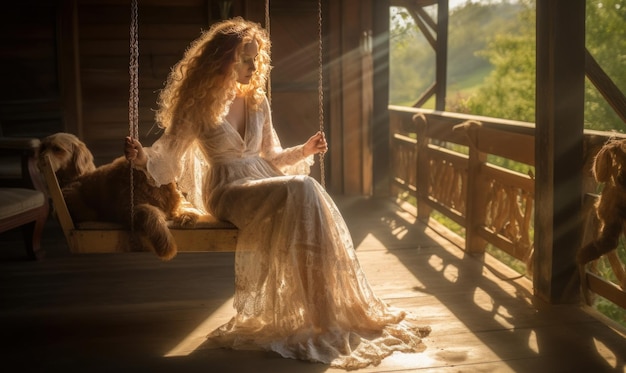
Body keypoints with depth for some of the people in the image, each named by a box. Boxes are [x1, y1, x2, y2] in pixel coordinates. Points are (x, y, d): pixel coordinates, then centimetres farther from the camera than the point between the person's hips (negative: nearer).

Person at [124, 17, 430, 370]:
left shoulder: (257, 101, 14)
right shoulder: (198, 104, -2)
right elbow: (170, 152, -4)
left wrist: (303, 151, 12)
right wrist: (143, 157, -24)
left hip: (265, 183, 5)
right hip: (228, 192, -5)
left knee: (309, 196, -29)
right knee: (300, 191, -32)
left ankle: (345, 309, -23)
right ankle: (323, 319, -29)